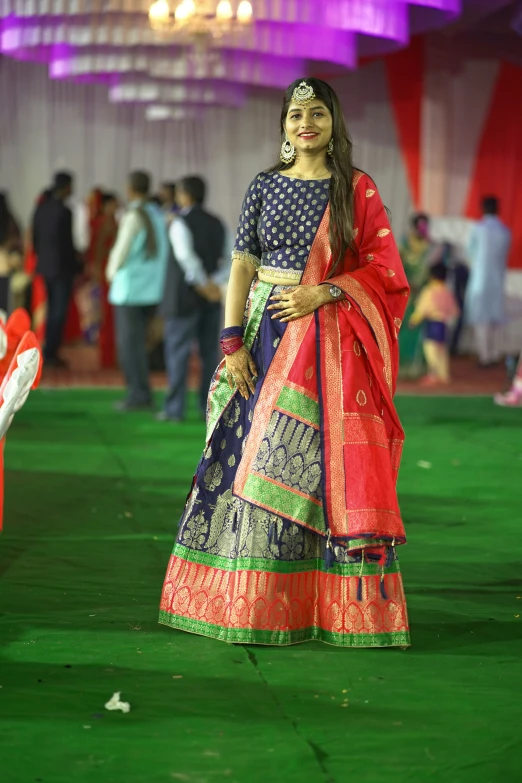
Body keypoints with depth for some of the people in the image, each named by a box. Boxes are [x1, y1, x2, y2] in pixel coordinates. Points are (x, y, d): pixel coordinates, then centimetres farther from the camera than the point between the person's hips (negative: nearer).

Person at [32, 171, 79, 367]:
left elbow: (35, 237, 9)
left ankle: (49, 351, 20)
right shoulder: (64, 211, -18)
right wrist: (76, 265, -6)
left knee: (52, 309, 17)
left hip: (45, 265, 7)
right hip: (62, 266, -7)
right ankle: (51, 353, -1)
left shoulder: (41, 208, 4)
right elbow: (67, 242, -18)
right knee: (59, 311, -1)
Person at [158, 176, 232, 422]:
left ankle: (175, 408, -1)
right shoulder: (217, 224, 8)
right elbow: (231, 259, 4)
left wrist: (202, 284, -17)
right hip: (212, 299, 6)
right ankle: (210, 406, 12)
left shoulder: (180, 224, -11)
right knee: (210, 352, 10)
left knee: (178, 352, -1)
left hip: (184, 296, -6)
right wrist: (215, 282, -6)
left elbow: (186, 256, -27)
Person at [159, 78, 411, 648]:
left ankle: (340, 609, 1)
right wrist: (233, 341, -5)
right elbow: (243, 268, 5)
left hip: (331, 341, -2)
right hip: (266, 331, 2)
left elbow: (384, 268, 1)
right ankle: (246, 603, 8)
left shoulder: (357, 189, 5)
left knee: (326, 463, -6)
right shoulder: (265, 186, 9)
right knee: (249, 456, -1)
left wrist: (324, 291, -13)